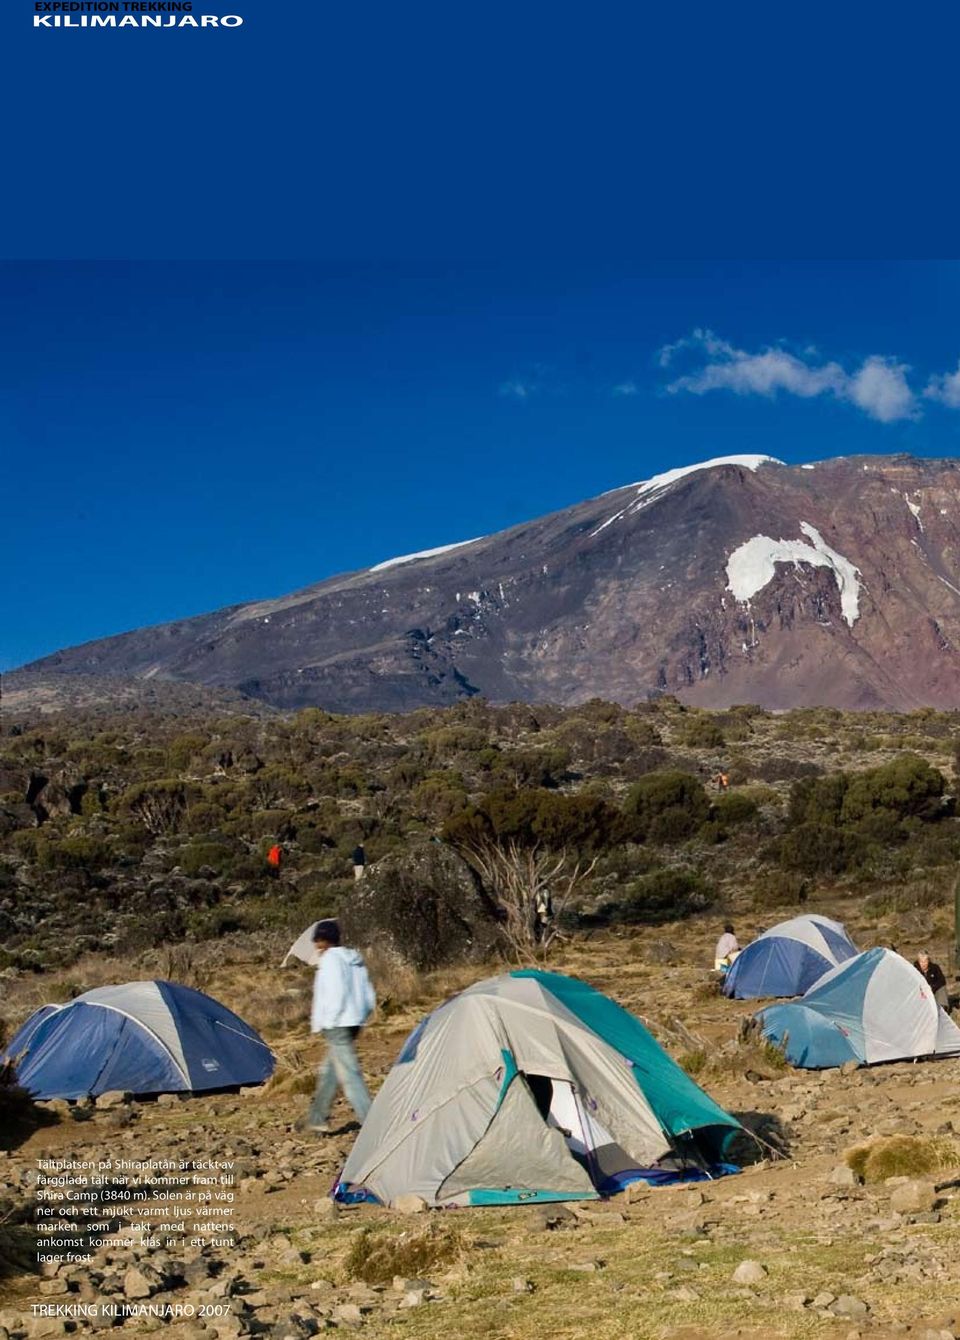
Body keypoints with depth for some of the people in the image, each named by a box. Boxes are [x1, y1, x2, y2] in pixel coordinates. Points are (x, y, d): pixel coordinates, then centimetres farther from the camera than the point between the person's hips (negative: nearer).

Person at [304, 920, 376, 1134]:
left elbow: (337, 993, -20)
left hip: (337, 1025, -9)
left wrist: (326, 1021, -13)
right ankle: (317, 1119, 28)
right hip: (353, 1022, 10)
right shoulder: (355, 960, 16)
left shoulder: (330, 959, -11)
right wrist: (360, 1019, 21)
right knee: (328, 1071, 19)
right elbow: (369, 995, 16)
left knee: (348, 1072, -9)